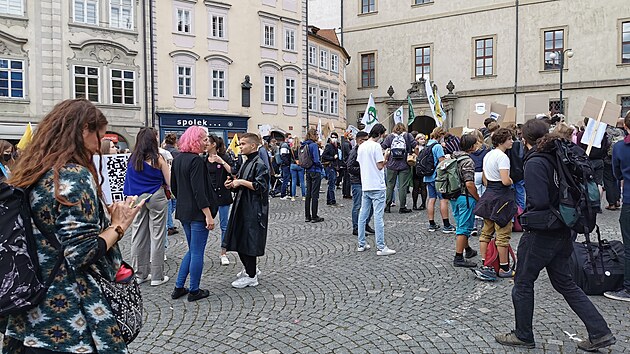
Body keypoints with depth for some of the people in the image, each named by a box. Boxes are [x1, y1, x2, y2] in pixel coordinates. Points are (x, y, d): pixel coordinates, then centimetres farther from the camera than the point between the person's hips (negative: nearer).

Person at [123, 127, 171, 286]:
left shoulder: (132, 159, 2)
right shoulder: (157, 159, -12)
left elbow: (129, 182, 11)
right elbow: (170, 182, -7)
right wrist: (168, 168, 10)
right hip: (156, 198, -5)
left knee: (138, 236, 11)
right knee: (157, 236, 2)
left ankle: (140, 274, 21)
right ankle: (157, 276, 8)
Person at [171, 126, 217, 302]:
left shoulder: (177, 159, 10)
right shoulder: (196, 160, -18)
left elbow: (173, 186, 17)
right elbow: (199, 190, -22)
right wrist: (209, 215, -21)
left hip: (183, 211, 9)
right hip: (198, 213, -9)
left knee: (192, 250, 19)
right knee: (197, 252, 3)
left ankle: (178, 288, 22)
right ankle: (194, 291, 13)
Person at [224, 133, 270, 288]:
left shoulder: (259, 165, -13)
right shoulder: (246, 163, 15)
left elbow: (261, 187, -22)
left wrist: (242, 182, -17)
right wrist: (233, 185, 6)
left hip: (253, 210, -9)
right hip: (242, 207, 9)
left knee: (249, 242, -1)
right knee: (239, 239, 14)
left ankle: (251, 276, 13)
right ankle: (250, 269, 31)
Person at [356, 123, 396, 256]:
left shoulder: (361, 147, 10)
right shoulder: (376, 146, -12)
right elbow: (380, 166, -15)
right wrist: (385, 156, 2)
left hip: (365, 186, 7)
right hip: (377, 186, -7)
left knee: (363, 215, 11)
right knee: (378, 216, -6)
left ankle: (361, 244, 17)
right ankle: (381, 247, -4)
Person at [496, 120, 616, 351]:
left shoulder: (535, 163, -19)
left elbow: (539, 202, -23)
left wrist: (527, 216, -4)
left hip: (542, 233, -8)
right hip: (564, 231, 8)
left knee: (523, 282, 9)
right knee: (564, 282, 20)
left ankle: (523, 336, 23)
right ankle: (600, 333, 21)